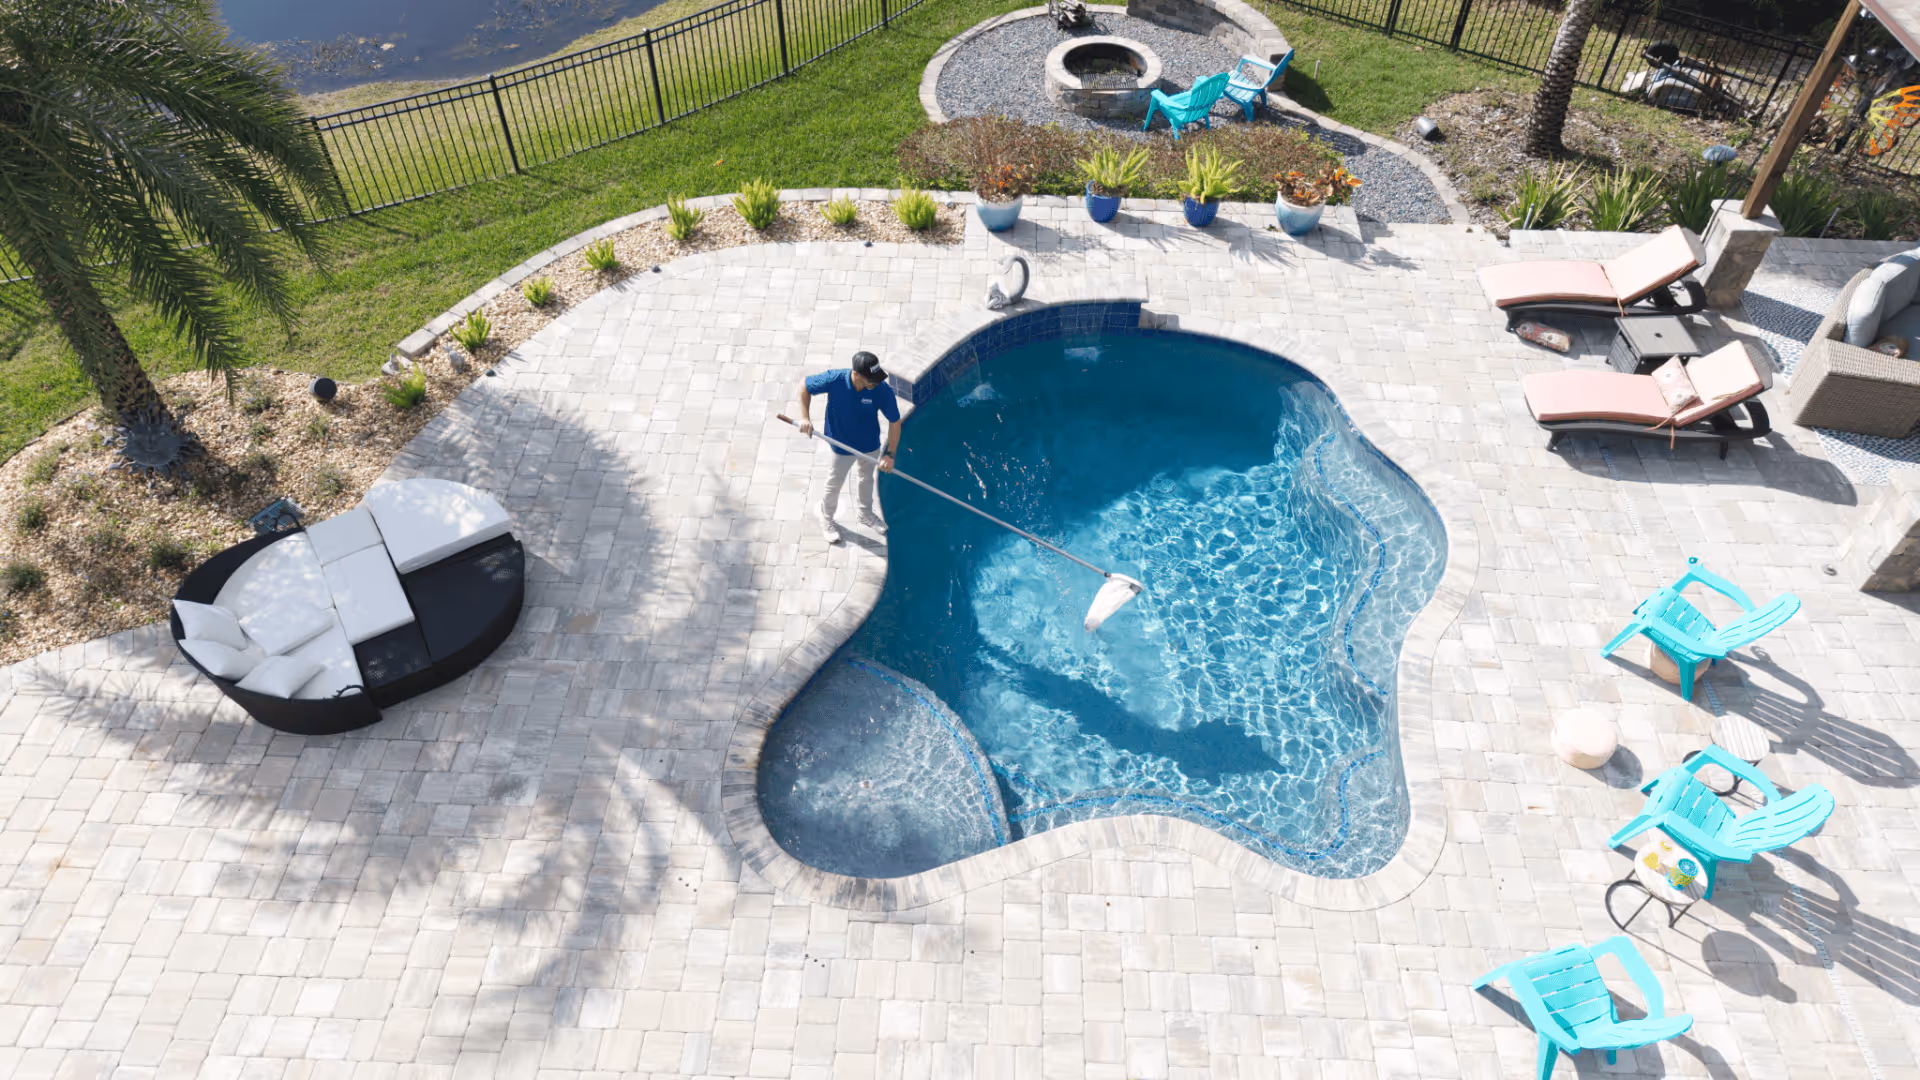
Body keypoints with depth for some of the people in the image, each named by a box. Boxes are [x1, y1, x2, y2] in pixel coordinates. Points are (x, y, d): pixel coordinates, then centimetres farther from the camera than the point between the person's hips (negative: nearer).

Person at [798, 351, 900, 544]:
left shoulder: (882, 390, -30)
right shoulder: (834, 380, -33)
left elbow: (894, 421, -18)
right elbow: (804, 385, -15)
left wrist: (890, 454, -23)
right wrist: (805, 417, -23)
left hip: (870, 442, 2)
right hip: (842, 444, -2)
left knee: (867, 479, 27)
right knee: (835, 483, 19)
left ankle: (866, 514, 54)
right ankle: (826, 519, 46)